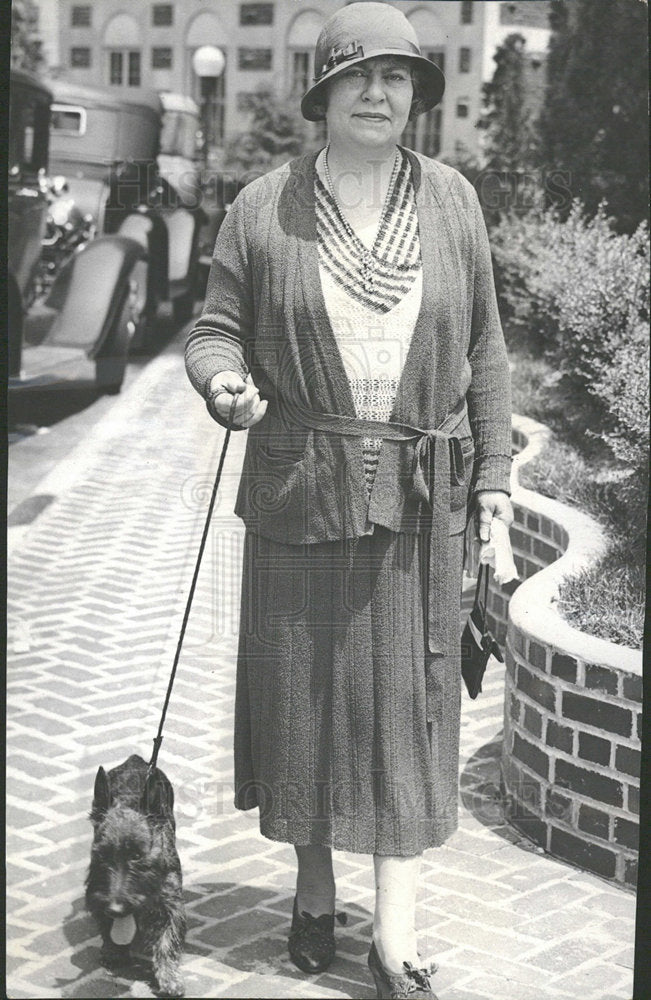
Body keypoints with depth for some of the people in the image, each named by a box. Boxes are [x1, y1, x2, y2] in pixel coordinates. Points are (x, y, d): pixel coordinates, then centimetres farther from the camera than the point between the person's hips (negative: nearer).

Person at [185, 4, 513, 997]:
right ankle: (314, 893, 30)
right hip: (300, 492, 0)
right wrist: (225, 380, -19)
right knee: (302, 690, 9)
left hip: (419, 500, 1)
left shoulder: (453, 200, 4)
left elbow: (483, 348, 9)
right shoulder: (265, 208, -1)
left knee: (410, 702, 2)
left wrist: (493, 469, 6)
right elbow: (215, 329, 4)